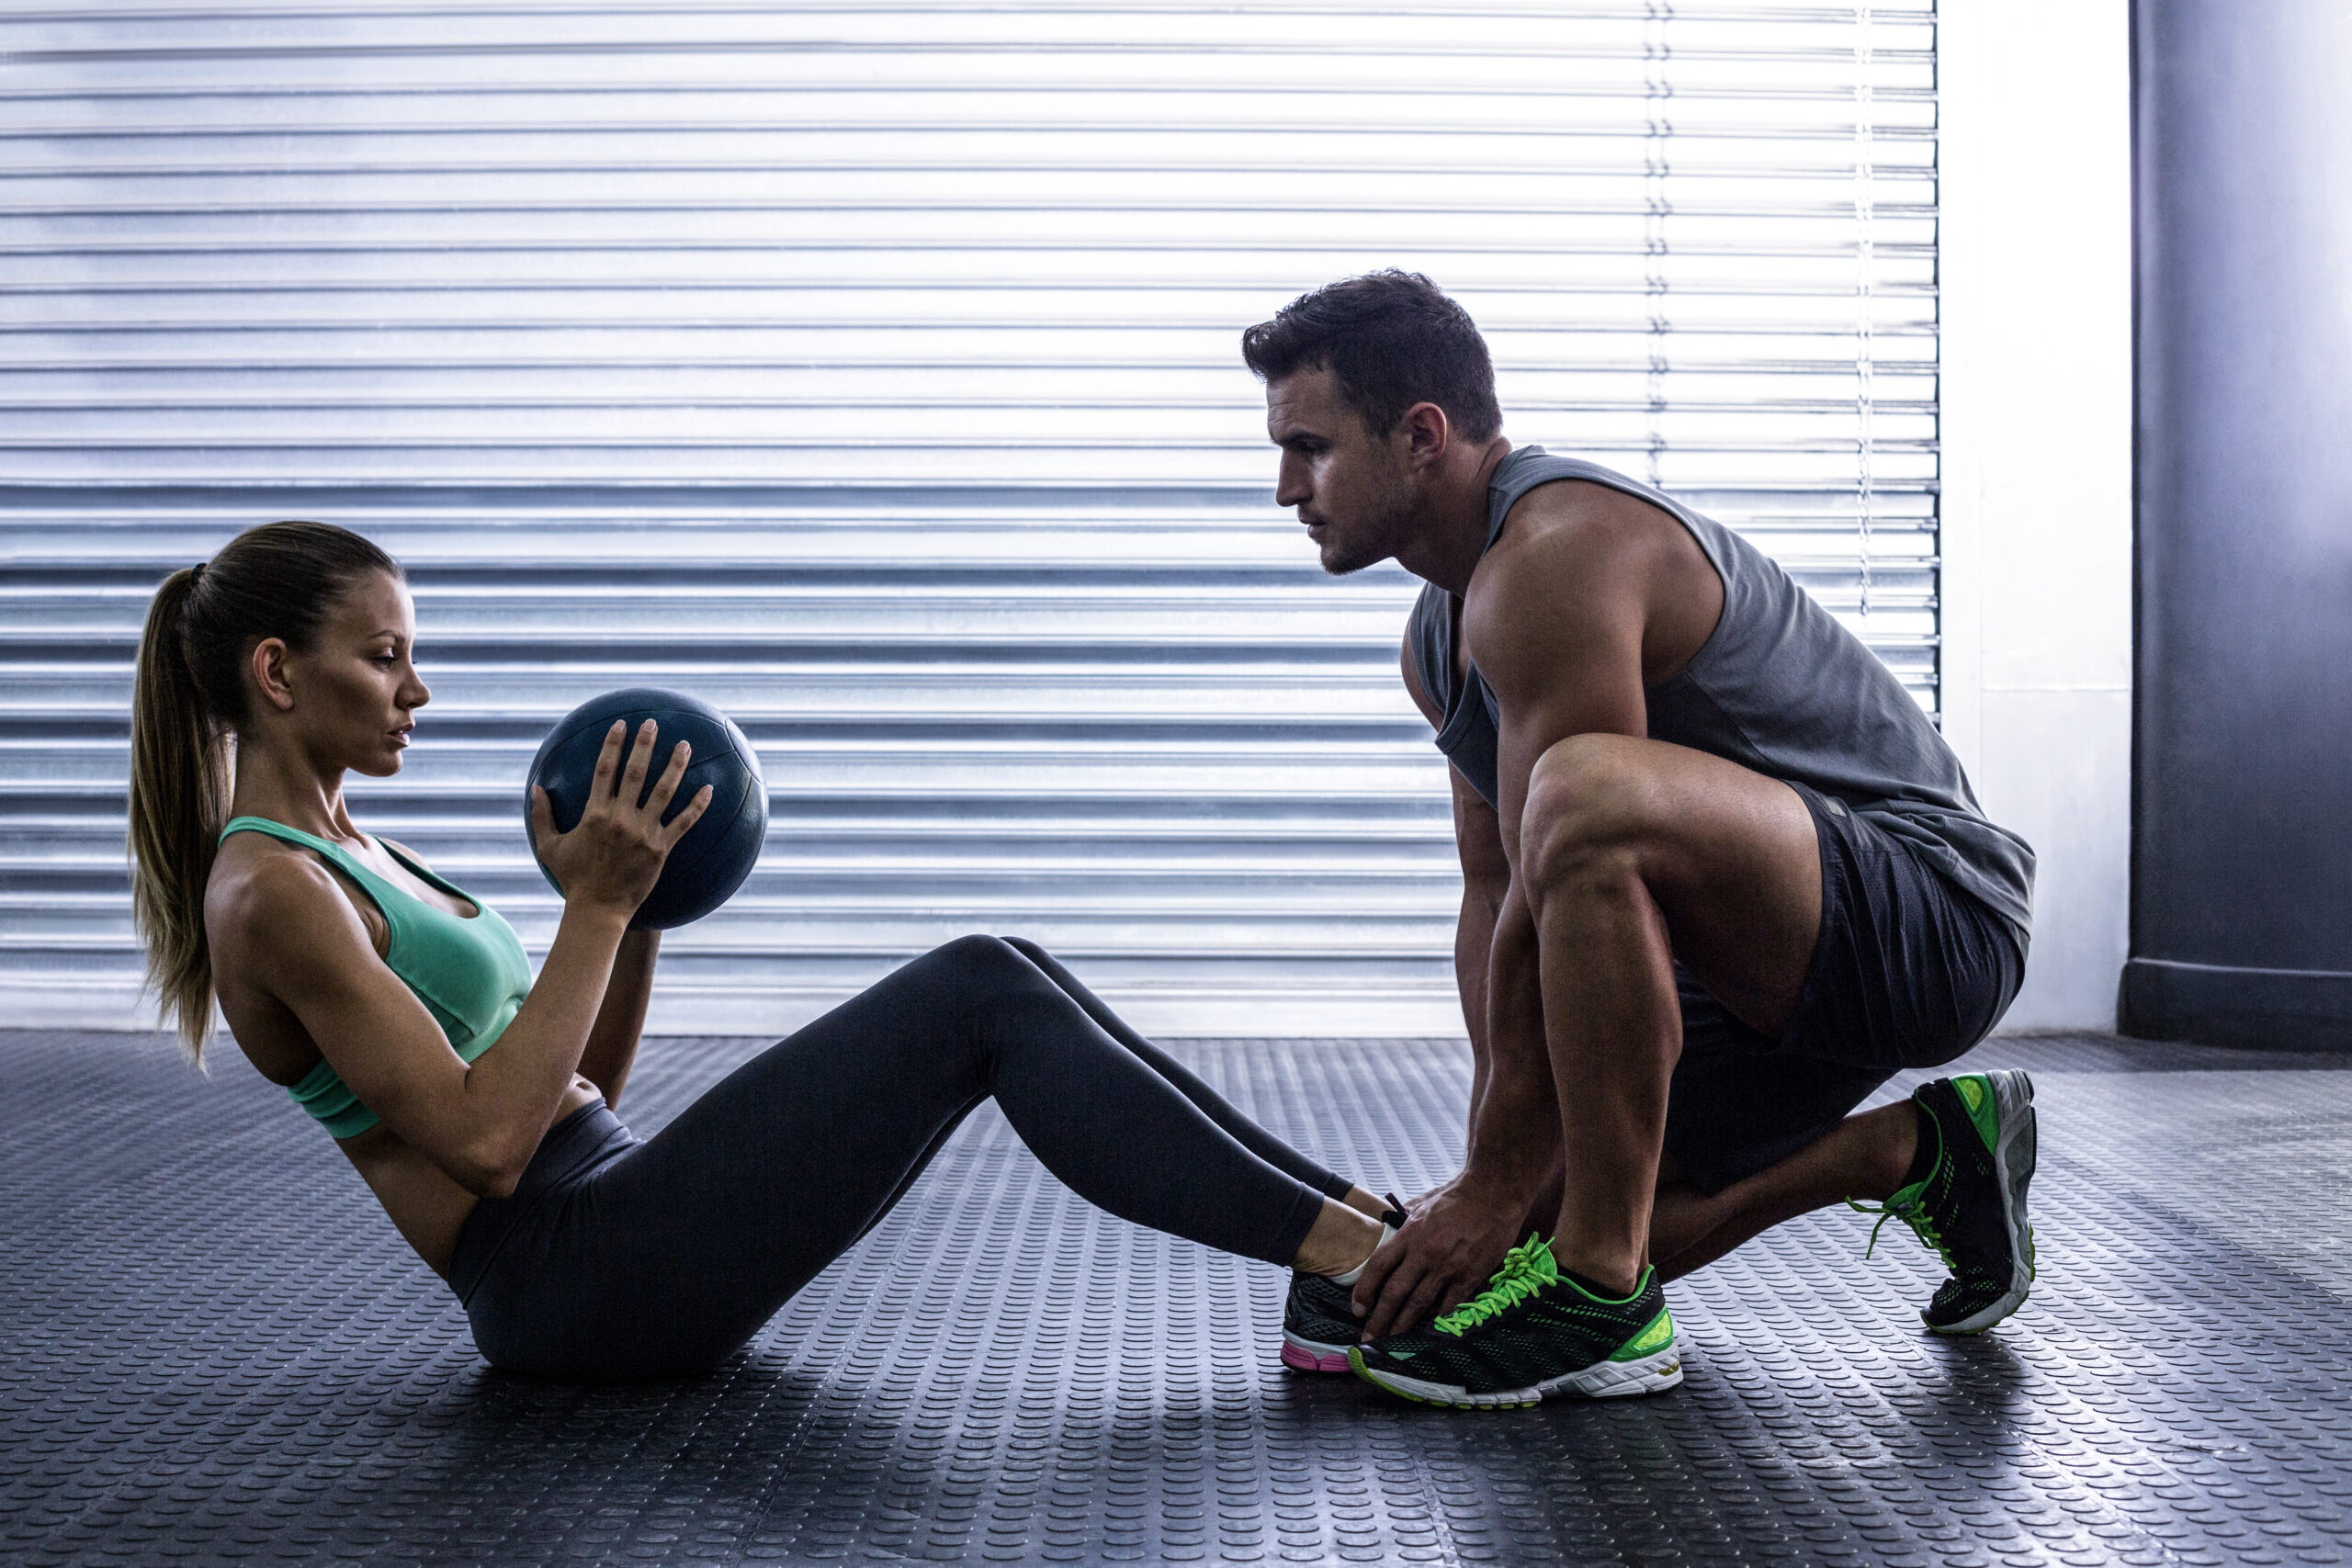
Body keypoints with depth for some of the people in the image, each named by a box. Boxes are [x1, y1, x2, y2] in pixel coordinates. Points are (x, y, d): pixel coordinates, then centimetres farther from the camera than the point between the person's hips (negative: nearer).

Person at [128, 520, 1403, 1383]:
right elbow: (484, 1137, -21)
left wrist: (634, 901, 6)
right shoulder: (267, 892, -12)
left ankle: (1357, 1216, -3)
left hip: (605, 1221, 9)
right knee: (980, 995, -17)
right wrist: (594, 906, -17)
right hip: (565, 1277, -9)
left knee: (1001, 981, -1)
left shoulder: (344, 854, 19)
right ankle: (1350, 1254, -15)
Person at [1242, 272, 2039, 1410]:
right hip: (1788, 971, 10)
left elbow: (1554, 892, -23)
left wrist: (1492, 1193, -18)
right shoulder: (1441, 637, 10)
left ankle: (1599, 1299, -24)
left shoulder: (1556, 557, -22)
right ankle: (1918, 1156, 22)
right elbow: (1496, 892, 13)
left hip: (1933, 918, -10)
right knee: (1553, 1206, 9)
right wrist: (1488, 1169, 5)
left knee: (1592, 798, -37)